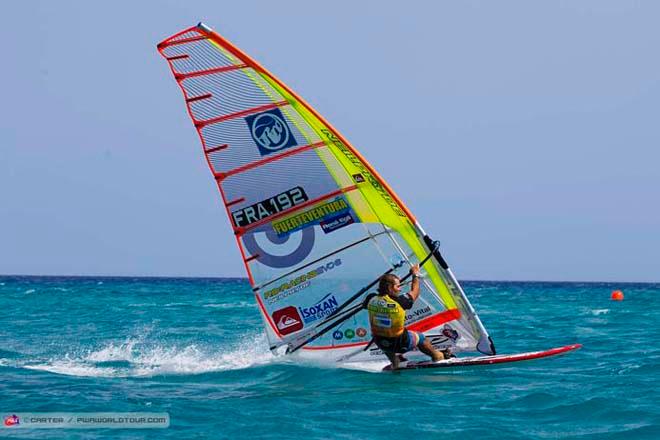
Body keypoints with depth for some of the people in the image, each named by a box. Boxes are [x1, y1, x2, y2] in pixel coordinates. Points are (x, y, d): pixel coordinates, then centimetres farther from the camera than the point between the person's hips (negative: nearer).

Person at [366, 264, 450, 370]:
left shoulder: (372, 301, -12)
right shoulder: (398, 302, -25)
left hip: (380, 344, 4)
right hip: (400, 344, -4)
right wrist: (416, 275, 11)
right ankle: (438, 356, 47)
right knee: (420, 337, 25)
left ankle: (395, 360, 38)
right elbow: (414, 293, -6)